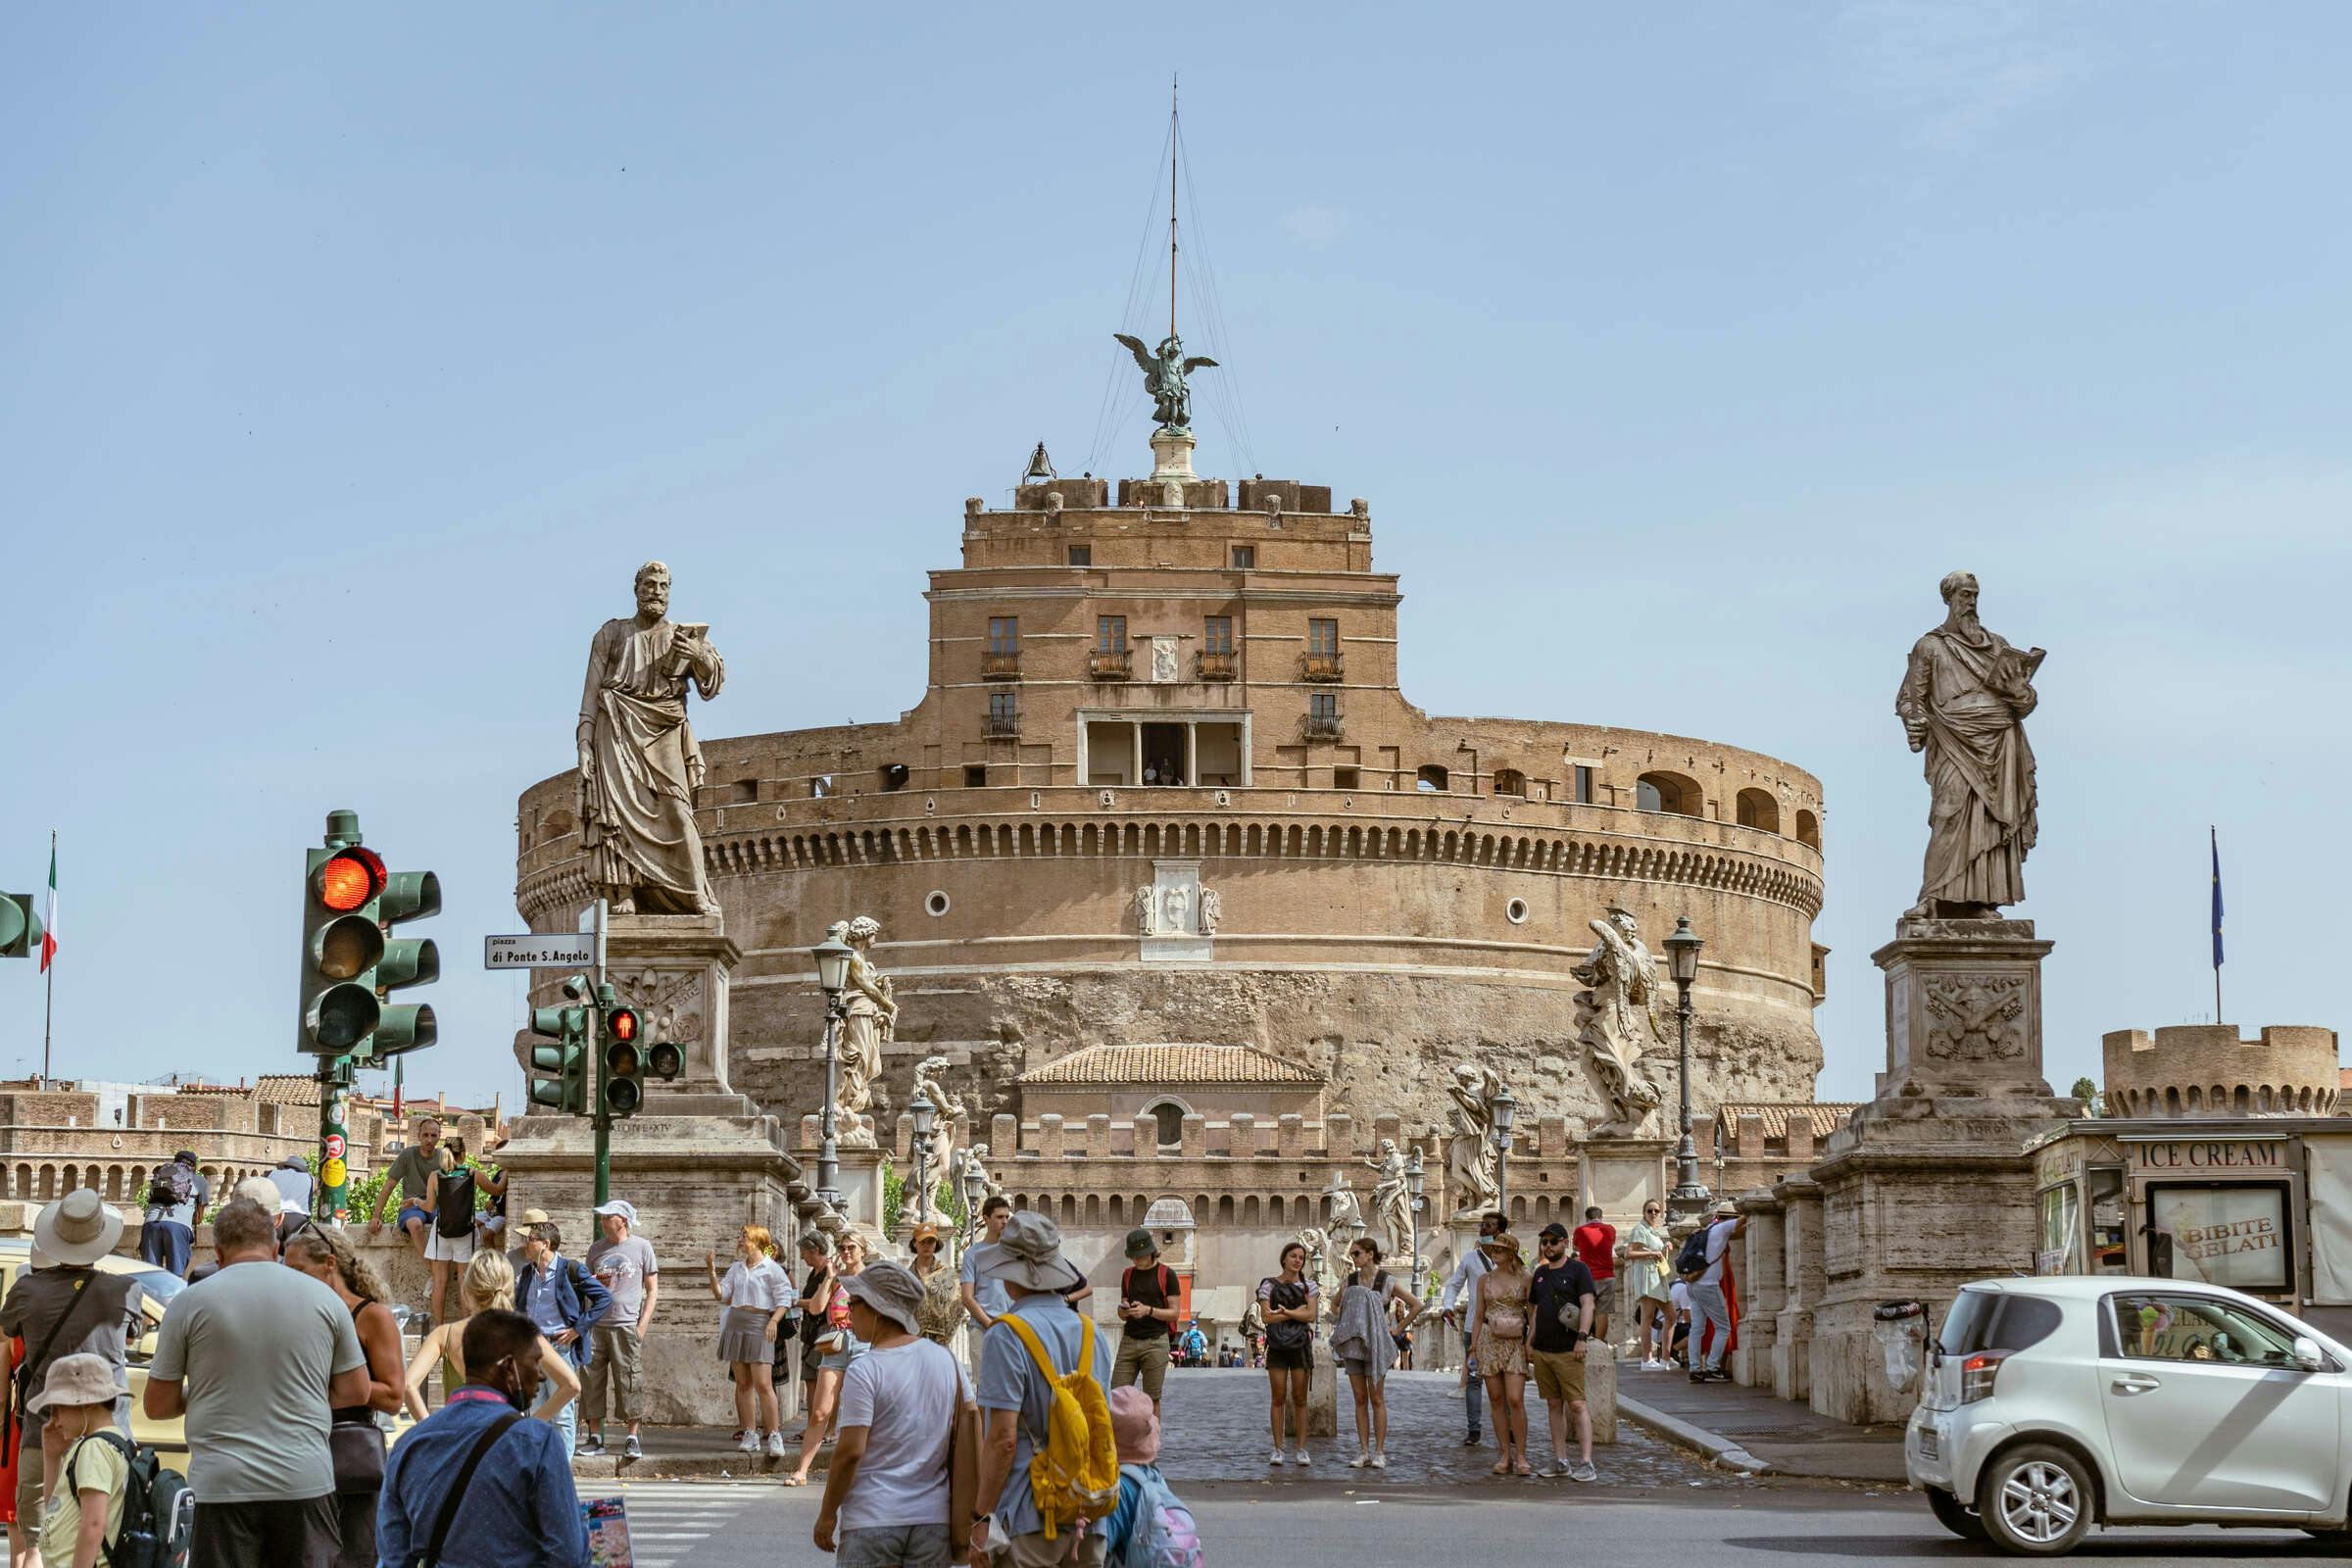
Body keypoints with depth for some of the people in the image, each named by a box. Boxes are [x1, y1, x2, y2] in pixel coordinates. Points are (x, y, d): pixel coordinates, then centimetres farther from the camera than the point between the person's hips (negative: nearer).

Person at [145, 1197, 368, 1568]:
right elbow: (357, 1392, 11)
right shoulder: (324, 1298, 4)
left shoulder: (190, 1303, -1)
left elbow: (158, 1406, 3)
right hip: (305, 1481, 2)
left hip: (222, 1482, -2)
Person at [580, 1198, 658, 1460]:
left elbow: (653, 1289, 5)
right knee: (592, 1382, 1)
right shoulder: (596, 1248, 13)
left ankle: (632, 1439, 0)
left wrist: (643, 1324, -4)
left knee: (630, 1382, -5)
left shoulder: (642, 1247, 4)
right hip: (596, 1325, 3)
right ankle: (595, 1437, 8)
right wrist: (593, 1283, -3)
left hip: (627, 1325, -3)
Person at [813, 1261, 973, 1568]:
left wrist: (827, 1514, -3)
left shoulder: (865, 1370, -12)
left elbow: (850, 1451, -14)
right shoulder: (946, 1359, 5)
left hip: (872, 1520, -5)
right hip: (933, 1518, 5)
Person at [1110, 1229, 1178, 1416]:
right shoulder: (1128, 1274, 14)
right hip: (1129, 1341, 4)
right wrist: (1124, 1311, -7)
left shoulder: (1166, 1274, 0)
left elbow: (1174, 1313, -2)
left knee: (1152, 1399, -4)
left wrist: (1148, 1310, -16)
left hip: (1155, 1342, -4)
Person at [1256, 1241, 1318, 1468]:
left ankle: (1300, 1449, 3)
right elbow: (1267, 1316, -5)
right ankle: (1277, 1449, 1)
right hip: (1277, 1345, -1)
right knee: (1278, 1398, -2)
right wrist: (1296, 1312, -8)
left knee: (1299, 1398, 0)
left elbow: (1311, 1315, -4)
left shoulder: (1308, 1286, 8)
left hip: (1300, 1345, 1)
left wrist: (1285, 1312, -14)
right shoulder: (1269, 1284, 4)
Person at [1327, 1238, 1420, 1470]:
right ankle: (1363, 1452, 6)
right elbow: (1335, 1306, 26)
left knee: (1377, 1399, -3)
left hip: (1375, 1344, -4)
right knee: (1360, 1399, 4)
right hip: (1353, 1344, 4)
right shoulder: (1349, 1282, 8)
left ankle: (1379, 1452, 0)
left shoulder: (1387, 1282, -4)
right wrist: (1344, 1324, 10)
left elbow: (1416, 1305, 1)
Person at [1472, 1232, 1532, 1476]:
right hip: (1489, 1341, 3)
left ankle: (1521, 1456, -6)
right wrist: (1473, 1346, 8)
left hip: (1515, 1342, -3)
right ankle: (1505, 1456, 7)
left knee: (1515, 1400, -12)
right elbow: (1479, 1315, 13)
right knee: (1496, 1400, 2)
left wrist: (1532, 1344, -5)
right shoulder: (1485, 1279, 10)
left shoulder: (1523, 1278, 2)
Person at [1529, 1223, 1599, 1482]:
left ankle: (1585, 1463, -11)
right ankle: (1560, 1462, 11)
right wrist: (1529, 1342, 15)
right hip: (1541, 1350, 6)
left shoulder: (1578, 1269, -2)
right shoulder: (1540, 1273, 17)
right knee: (1554, 1405, 8)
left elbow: (1588, 1304, -11)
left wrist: (1582, 1337, -20)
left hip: (1567, 1351, -6)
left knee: (1577, 1405, -9)